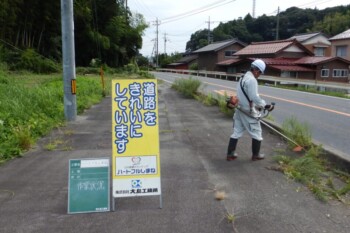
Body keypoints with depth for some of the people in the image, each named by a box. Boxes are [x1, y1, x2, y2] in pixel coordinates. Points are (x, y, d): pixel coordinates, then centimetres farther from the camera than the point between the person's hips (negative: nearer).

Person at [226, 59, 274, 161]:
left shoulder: (243, 78, 12)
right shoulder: (252, 80, -19)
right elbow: (254, 97, -24)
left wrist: (260, 104, 12)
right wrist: (265, 105, -16)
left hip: (240, 109, 9)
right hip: (249, 112, -9)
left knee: (237, 132, 13)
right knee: (256, 133, 8)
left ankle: (230, 154, 16)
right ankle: (255, 155, 19)